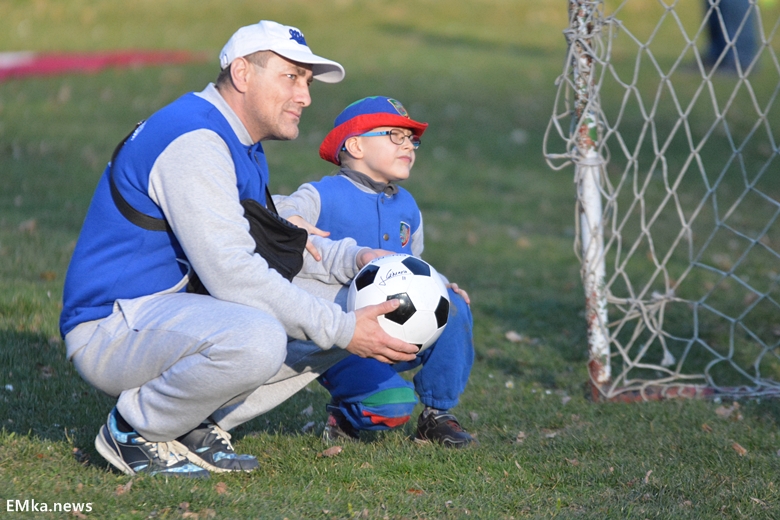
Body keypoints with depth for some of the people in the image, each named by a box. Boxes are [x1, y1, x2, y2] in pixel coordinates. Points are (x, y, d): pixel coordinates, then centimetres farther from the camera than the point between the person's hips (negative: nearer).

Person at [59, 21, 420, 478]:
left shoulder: (241, 146, 15)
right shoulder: (192, 140, -19)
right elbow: (233, 273, -26)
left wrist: (352, 259, 8)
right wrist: (341, 330, -24)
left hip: (172, 314, 10)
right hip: (111, 330, -10)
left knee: (342, 317, 7)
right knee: (257, 339, -37)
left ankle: (195, 427, 4)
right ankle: (135, 428, -12)